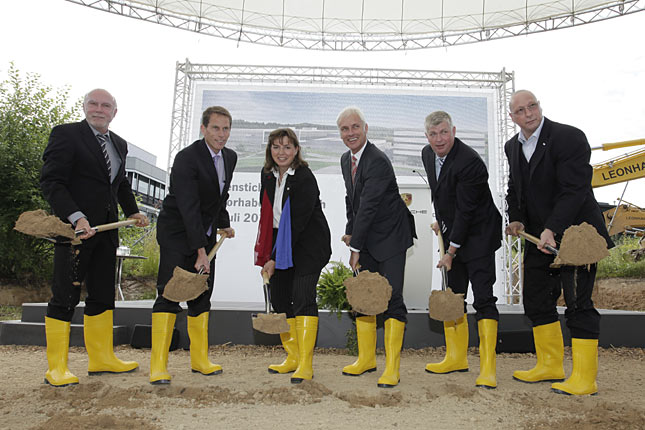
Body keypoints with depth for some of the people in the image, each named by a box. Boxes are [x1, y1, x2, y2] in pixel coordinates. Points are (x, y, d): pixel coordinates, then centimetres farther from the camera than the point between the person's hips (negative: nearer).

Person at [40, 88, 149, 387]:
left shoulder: (119, 144, 16)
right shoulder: (65, 134, -5)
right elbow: (51, 181, -13)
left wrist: (133, 212, 18)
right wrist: (76, 217, -23)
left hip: (106, 230, 7)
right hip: (74, 228, -7)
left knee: (103, 295, 11)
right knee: (65, 297, -1)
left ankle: (101, 358, 22)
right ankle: (57, 368, 10)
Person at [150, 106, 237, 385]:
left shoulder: (230, 157, 5)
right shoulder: (186, 159, -19)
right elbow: (189, 208, -26)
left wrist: (223, 224, 14)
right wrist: (201, 252, -29)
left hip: (204, 236, 7)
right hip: (177, 234, -7)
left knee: (202, 296, 9)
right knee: (169, 295, -10)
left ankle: (200, 359, 18)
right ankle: (158, 366, -4)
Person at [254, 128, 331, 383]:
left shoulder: (305, 178, -18)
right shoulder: (267, 175, 4)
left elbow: (297, 223, -21)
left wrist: (274, 258, -20)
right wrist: (267, 253, 11)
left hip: (308, 243, -7)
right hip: (281, 243, 7)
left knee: (302, 297, -14)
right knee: (279, 297, 6)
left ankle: (305, 365, -8)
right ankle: (293, 357, 19)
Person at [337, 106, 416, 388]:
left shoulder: (378, 161, -20)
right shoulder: (346, 159, 8)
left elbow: (368, 207, -22)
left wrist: (355, 248, -19)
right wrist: (350, 232, 9)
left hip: (390, 238, -8)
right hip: (365, 238, 8)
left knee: (392, 299, -7)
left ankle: (392, 367, 3)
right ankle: (366, 358, 25)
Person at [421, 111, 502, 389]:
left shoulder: (469, 162, -23)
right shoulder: (427, 154, 3)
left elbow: (466, 211, -22)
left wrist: (451, 251, -18)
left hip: (478, 235, -8)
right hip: (452, 234, 8)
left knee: (483, 298, -8)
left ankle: (488, 368, -2)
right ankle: (456, 358, 24)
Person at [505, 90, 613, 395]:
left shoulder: (569, 137, -14)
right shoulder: (513, 146, 9)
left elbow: (574, 190, -21)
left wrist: (552, 229, -29)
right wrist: (516, 219, 0)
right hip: (538, 236, 8)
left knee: (578, 304, -4)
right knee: (536, 300, 12)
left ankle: (584, 379, 8)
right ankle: (551, 366, 27)